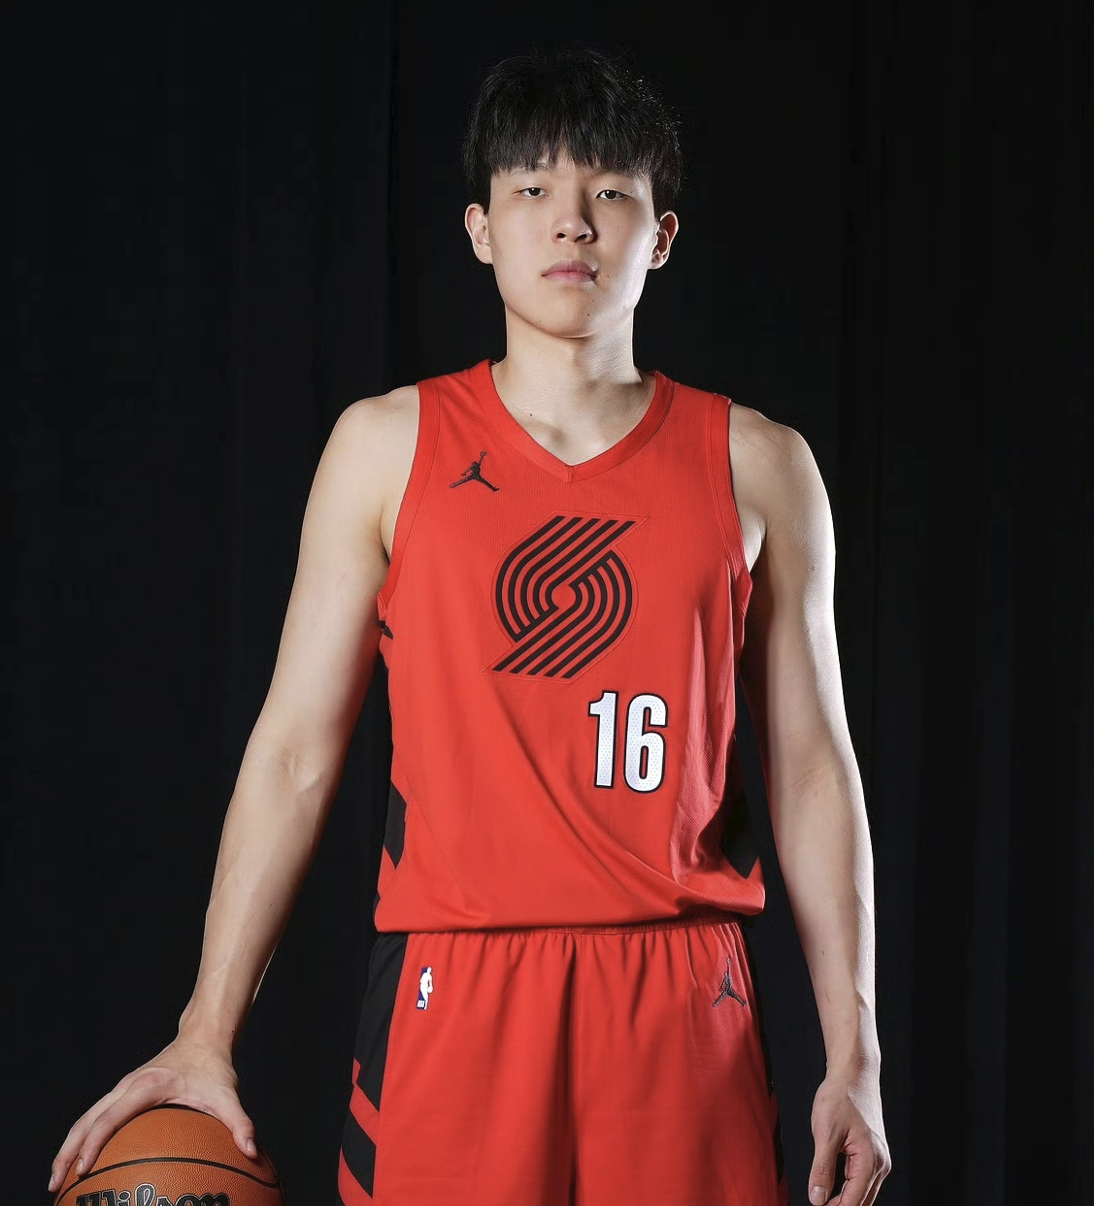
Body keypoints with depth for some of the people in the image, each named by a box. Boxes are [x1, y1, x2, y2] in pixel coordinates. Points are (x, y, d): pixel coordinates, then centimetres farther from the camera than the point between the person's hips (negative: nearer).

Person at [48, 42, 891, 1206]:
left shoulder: (756, 467, 6)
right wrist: (206, 1034, 1)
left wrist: (853, 1055, 4)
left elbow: (812, 770, 8)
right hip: (453, 991, -1)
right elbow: (295, 750, 5)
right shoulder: (389, 446, 5)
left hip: (683, 1002, 1)